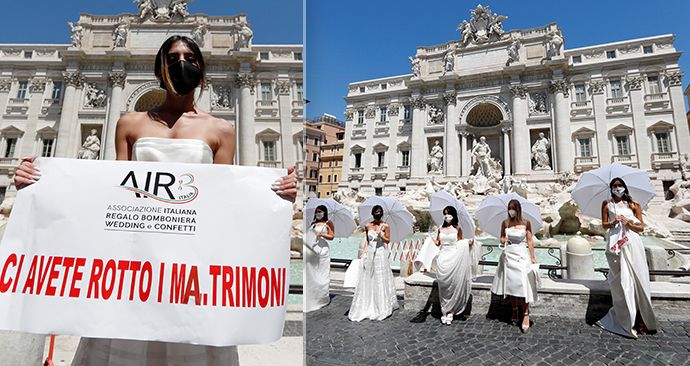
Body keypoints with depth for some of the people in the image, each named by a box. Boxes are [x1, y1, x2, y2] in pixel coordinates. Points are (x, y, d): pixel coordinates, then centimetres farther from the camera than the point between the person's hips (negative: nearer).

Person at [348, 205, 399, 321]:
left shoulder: (385, 226, -2)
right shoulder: (367, 226, 5)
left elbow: (388, 240, -3)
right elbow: (366, 241, 10)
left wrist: (381, 235, -21)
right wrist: (364, 253, 3)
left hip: (380, 254, -2)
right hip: (369, 254, 2)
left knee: (380, 281, 2)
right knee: (367, 280, 4)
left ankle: (382, 308, 14)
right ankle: (366, 307, 14)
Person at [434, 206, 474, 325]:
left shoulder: (457, 229, 1)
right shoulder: (441, 229, 9)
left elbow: (460, 244, 3)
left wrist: (468, 243, -15)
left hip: (454, 259, -2)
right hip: (442, 258, 3)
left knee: (453, 285, 0)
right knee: (443, 286, 5)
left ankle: (450, 311, 10)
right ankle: (444, 311, 14)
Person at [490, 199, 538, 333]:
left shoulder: (526, 223, -2)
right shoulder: (505, 223, 3)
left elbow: (530, 241, 0)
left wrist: (533, 258, -3)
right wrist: (502, 240, -8)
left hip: (522, 256, -2)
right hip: (509, 256, 3)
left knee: (523, 285, -9)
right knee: (510, 283, 8)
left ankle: (526, 314, -4)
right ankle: (514, 310, 23)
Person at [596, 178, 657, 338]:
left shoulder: (633, 205, 11)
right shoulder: (607, 204, 12)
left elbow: (641, 227, 8)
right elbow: (604, 224, 10)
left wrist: (628, 223, -11)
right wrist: (614, 222, -10)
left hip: (632, 243, 1)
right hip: (615, 244, 0)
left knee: (636, 277, -2)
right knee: (620, 280, -3)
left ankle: (640, 318, 6)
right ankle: (626, 319, 4)